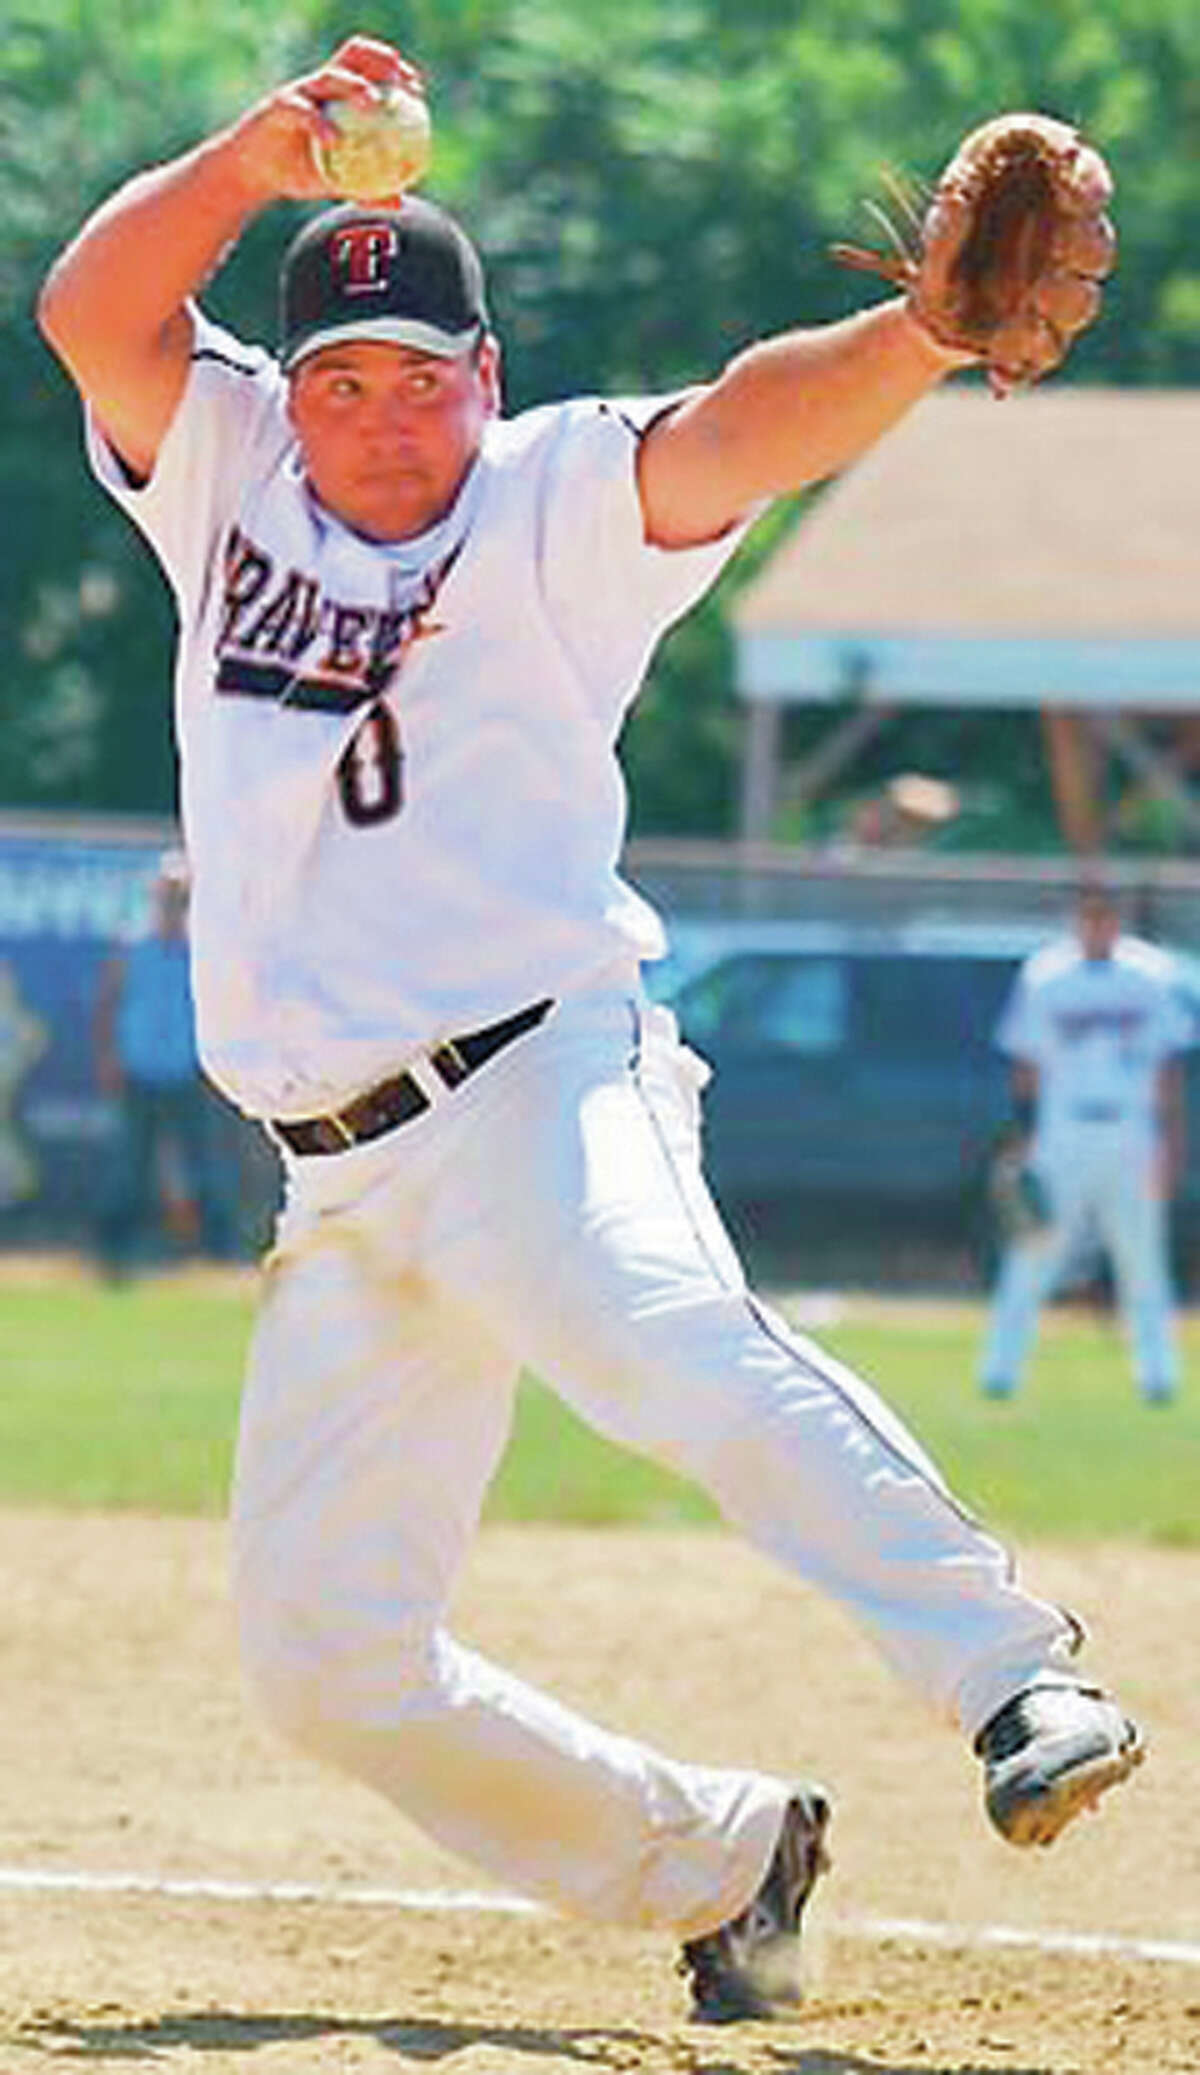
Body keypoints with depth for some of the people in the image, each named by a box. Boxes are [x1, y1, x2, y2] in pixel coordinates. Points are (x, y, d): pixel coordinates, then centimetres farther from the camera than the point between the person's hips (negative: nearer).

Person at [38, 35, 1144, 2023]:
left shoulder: (555, 508, 2)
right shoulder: (230, 476, 14)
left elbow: (740, 431, -15)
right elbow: (92, 310, -1)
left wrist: (926, 335, -35)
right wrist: (253, 160, -17)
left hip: (539, 1086, -5)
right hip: (343, 1185, 5)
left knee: (670, 1344, -36)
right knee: (328, 1661, 4)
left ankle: (1012, 1676, -44)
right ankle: (718, 1860, 19)